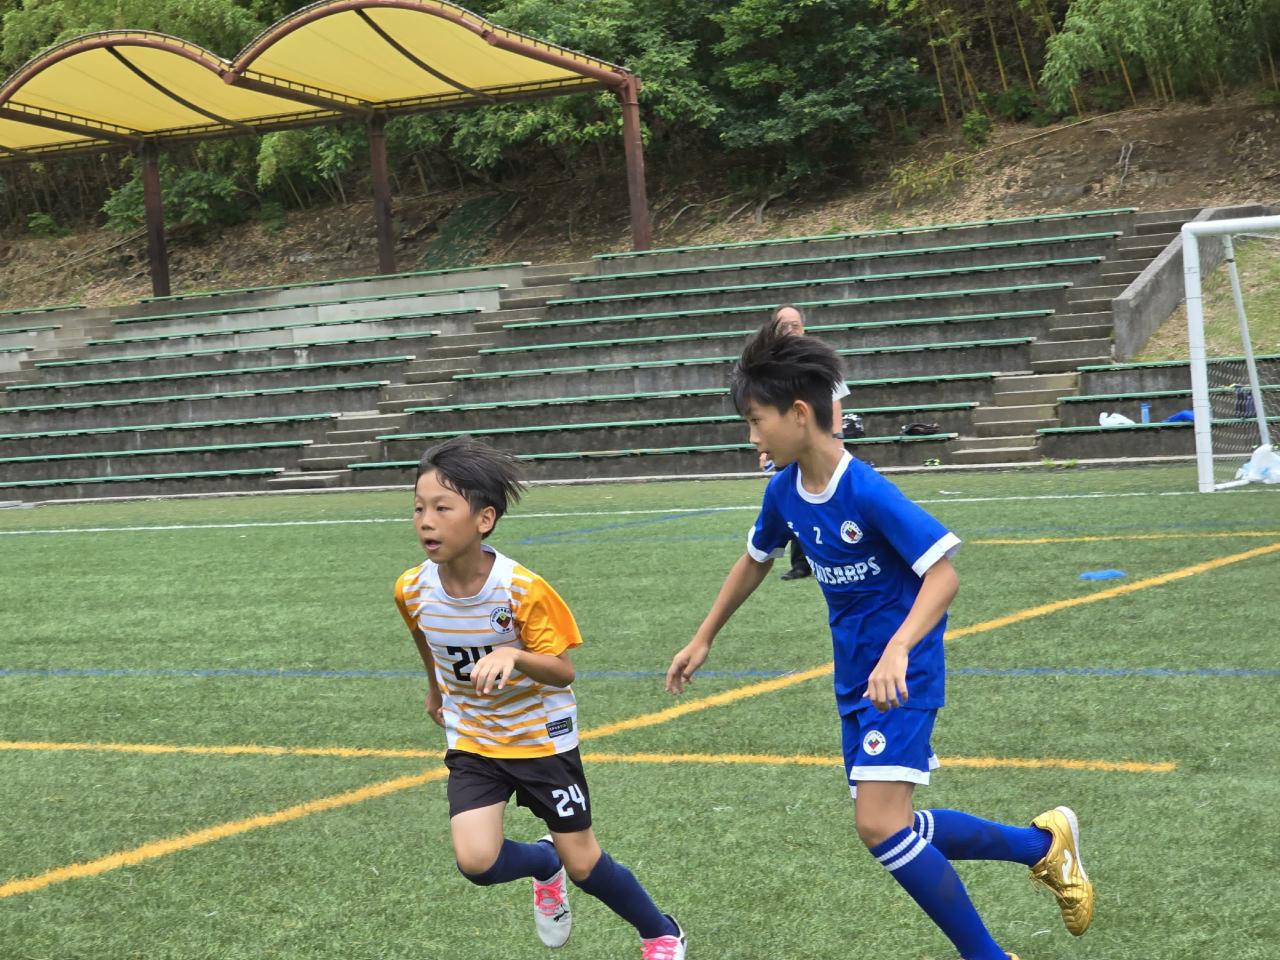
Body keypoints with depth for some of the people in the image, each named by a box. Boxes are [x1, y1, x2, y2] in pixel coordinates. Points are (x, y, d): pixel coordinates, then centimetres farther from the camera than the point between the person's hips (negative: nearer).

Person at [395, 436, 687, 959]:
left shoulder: (522, 590, -27)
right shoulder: (412, 590, -14)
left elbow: (563, 670, -22)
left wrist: (514, 656, -41)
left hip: (541, 736, -3)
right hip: (471, 741, 3)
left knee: (583, 864, 3)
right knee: (476, 862, -15)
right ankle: (544, 865, 20)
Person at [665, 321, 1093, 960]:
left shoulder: (867, 493, -23)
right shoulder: (785, 491, 0)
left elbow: (943, 575, -26)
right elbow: (754, 562, 19)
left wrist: (898, 651, -40)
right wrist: (702, 640, 23)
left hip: (901, 678, -8)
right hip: (854, 679, 8)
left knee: (880, 825, -18)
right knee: (890, 826, 11)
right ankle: (1044, 843, 29)